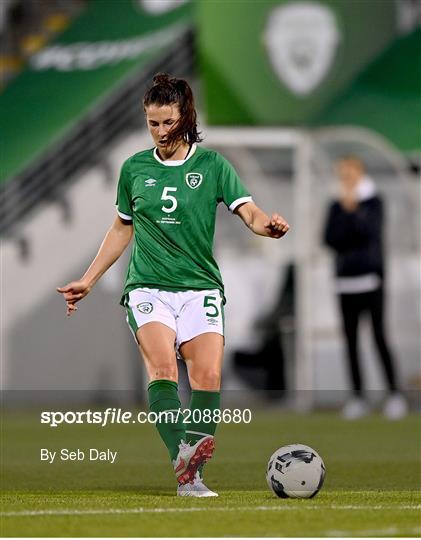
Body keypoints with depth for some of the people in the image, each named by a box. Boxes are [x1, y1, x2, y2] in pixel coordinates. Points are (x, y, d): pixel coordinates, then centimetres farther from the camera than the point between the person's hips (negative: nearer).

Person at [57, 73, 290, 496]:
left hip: (200, 287, 0)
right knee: (162, 366, -24)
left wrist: (269, 225, -29)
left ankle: (191, 477, -10)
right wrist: (88, 280, 22)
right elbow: (122, 229, 23)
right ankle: (182, 454, -41)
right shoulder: (135, 168, 11)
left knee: (207, 375, -16)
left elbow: (250, 213, -5)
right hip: (148, 286, 0)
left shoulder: (212, 165, 5)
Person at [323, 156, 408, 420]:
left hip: (371, 278, -4)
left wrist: (354, 210, -27)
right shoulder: (337, 207, 12)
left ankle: (394, 394, -10)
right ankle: (358, 397, 5)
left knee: (379, 335, -10)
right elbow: (330, 239, 3)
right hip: (346, 280, 4)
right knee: (351, 339, 2)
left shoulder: (374, 203, 2)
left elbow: (370, 230, -13)